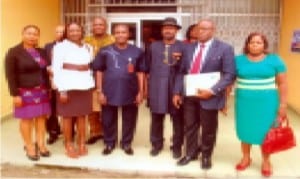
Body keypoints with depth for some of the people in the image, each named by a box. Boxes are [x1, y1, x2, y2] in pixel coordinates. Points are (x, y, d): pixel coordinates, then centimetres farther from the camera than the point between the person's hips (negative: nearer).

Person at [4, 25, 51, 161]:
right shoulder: (14, 52, -6)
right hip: (25, 92, -5)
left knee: (41, 117, 8)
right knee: (26, 119, 2)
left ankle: (41, 144, 19)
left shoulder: (41, 52, 10)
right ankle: (29, 147, 13)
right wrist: (15, 94, -15)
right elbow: (10, 75, -10)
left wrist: (48, 88, 9)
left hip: (41, 91, 5)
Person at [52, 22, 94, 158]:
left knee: (82, 116, 9)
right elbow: (56, 69, -9)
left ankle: (81, 144, 21)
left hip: (85, 86, 4)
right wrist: (62, 90, -14)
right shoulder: (60, 47, -4)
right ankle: (69, 146, 16)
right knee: (68, 117, 3)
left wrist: (92, 83, 5)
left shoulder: (88, 47, 11)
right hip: (67, 86, -4)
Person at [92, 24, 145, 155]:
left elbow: (140, 73, 3)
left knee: (129, 120, 12)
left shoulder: (137, 52, -1)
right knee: (108, 120, 10)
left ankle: (126, 143, 30)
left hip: (130, 93, 0)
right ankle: (109, 143, 29)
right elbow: (99, 72, 2)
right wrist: (100, 91, -2)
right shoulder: (105, 51, -1)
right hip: (109, 92, 0)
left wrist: (140, 92, 1)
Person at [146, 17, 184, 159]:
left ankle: (177, 146, 19)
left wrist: (179, 61, -21)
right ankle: (156, 144, 25)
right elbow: (148, 65, 13)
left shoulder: (183, 47, 2)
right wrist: (148, 82, 8)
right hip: (157, 88, 2)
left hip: (176, 88, -2)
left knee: (177, 119, 5)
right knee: (156, 118, 10)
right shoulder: (154, 46, 10)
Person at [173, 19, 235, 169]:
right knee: (190, 127, 15)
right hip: (188, 95, 4)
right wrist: (177, 92, 2)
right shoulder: (189, 47, 9)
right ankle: (190, 153, 35)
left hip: (208, 96, -4)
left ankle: (206, 156, 33)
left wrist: (212, 91, -20)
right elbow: (181, 72, 10)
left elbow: (229, 75, -11)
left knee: (208, 129, 12)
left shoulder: (224, 48, -6)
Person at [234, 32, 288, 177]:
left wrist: (283, 104, -5)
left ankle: (266, 162, 25)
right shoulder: (238, 60, 0)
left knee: (265, 132, 7)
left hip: (266, 102, -1)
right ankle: (246, 158, 30)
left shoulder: (274, 60, -2)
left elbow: (282, 83, -1)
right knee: (245, 130, 11)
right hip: (244, 102, 1)